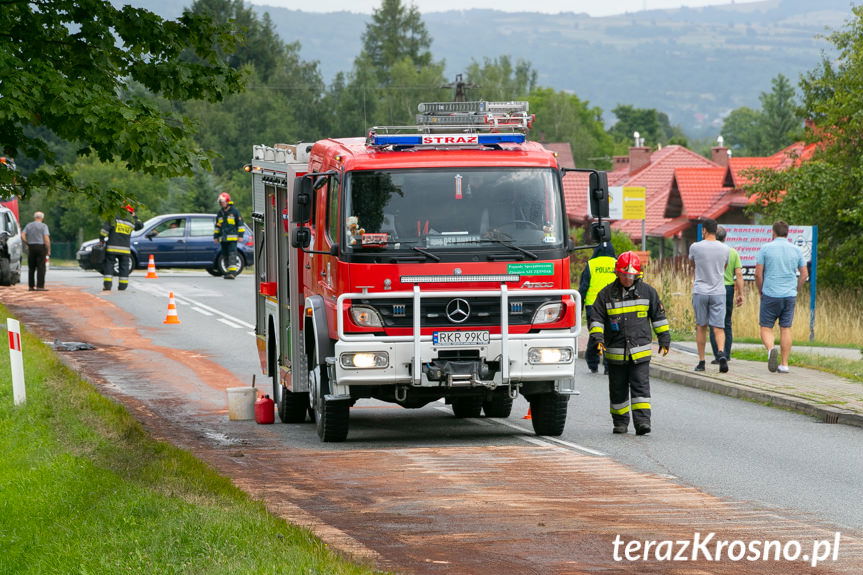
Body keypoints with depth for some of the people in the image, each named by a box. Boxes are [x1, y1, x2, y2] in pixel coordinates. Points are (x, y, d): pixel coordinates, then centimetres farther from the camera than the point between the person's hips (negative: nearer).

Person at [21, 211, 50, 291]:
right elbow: (46, 238, -12)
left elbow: (22, 235, -3)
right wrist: (48, 250, -7)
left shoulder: (28, 226, 8)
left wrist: (27, 243, 7)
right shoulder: (43, 226, -4)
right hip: (41, 246, -4)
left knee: (31, 268, 10)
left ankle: (31, 286, 9)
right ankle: (40, 286, -9)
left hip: (31, 247, 4)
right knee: (41, 268, -4)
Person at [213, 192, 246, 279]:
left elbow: (240, 224, -1)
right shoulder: (220, 213, 17)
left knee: (232, 254, -15)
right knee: (225, 255, 7)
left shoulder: (235, 211, -1)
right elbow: (217, 225, 24)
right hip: (223, 238, 7)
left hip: (232, 238, -7)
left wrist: (240, 235, -6)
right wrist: (216, 236, 19)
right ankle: (228, 272, 13)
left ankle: (232, 272, -23)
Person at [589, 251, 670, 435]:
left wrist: (664, 339, 12)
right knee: (618, 390, 9)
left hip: (640, 351, -1)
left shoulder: (647, 292, 3)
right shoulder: (606, 294, 1)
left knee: (641, 387, -10)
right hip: (615, 352, 1)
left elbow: (658, 316, 12)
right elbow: (596, 318, 3)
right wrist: (597, 338, -12)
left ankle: (642, 420, -14)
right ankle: (620, 422, 21)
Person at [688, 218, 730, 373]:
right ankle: (721, 352, -27)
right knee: (718, 327, -2)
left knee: (701, 327, 10)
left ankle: (701, 361, 11)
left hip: (700, 291, -1)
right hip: (719, 292, 1)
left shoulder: (695, 247, -5)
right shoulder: (724, 249, 0)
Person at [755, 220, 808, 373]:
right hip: (790, 295, 3)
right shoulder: (796, 250, 5)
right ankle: (784, 364, 5)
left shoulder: (765, 248, -4)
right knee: (786, 329, 7)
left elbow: (758, 274, -6)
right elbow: (804, 274, 8)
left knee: (766, 328, 4)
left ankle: (771, 349, -25)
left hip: (770, 295, -3)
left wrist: (760, 291, 8)